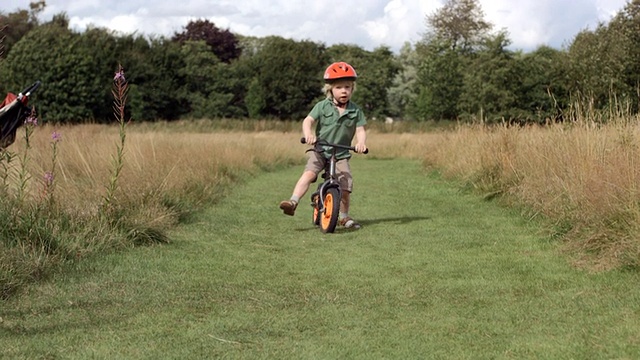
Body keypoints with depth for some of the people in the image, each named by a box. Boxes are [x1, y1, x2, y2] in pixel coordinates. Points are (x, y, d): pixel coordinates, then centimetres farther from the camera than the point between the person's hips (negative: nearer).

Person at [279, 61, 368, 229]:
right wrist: (308, 134, -34)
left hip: (341, 154, 1)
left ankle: (344, 216, 15)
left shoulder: (355, 111, 1)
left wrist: (361, 142, -25)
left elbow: (360, 130, -3)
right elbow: (308, 120, -13)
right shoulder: (322, 106, -4)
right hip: (320, 151, -1)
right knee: (309, 173, -26)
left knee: (346, 184, -7)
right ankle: (293, 202, -33)